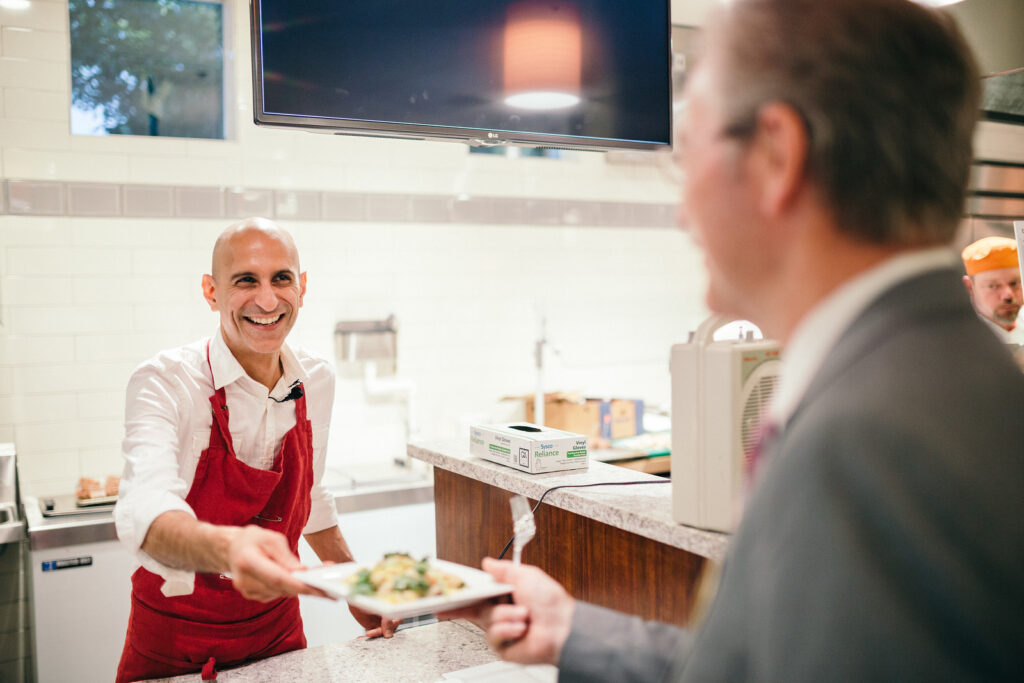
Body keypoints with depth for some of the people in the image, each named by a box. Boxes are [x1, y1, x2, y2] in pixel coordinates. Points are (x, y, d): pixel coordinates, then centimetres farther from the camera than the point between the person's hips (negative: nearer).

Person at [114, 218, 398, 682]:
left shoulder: (317, 382, -5)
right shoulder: (165, 382, -22)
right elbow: (144, 513, -39)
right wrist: (228, 547, -59)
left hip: (278, 631, 5)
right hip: (175, 640, -4)